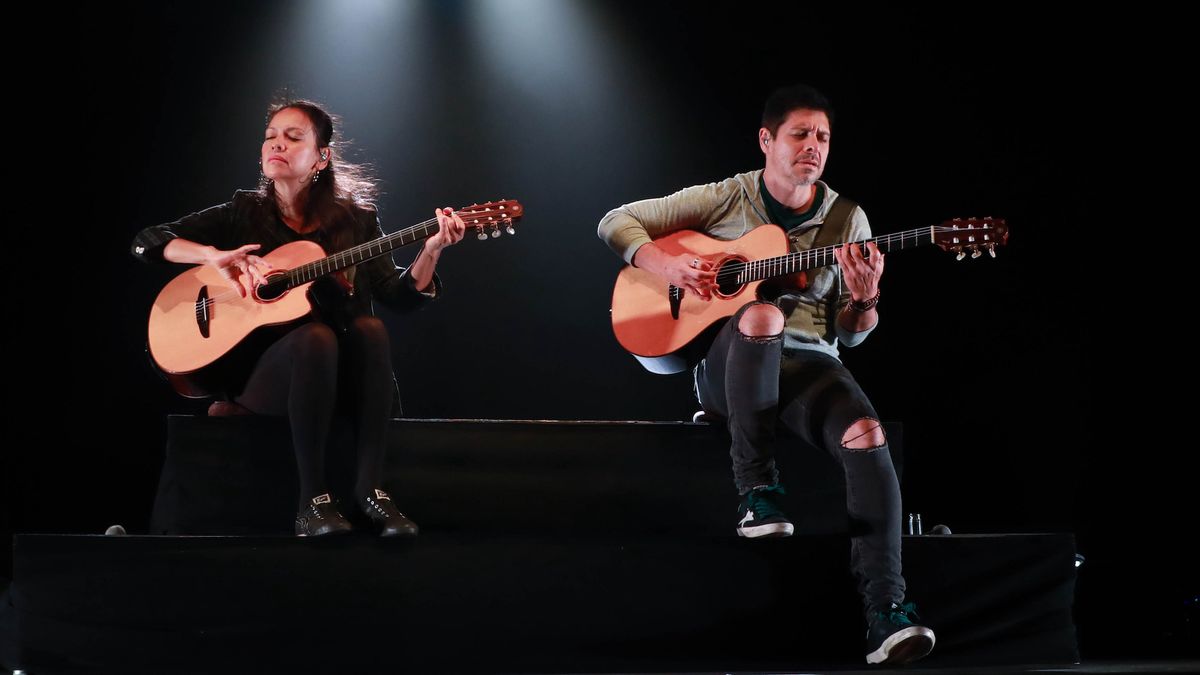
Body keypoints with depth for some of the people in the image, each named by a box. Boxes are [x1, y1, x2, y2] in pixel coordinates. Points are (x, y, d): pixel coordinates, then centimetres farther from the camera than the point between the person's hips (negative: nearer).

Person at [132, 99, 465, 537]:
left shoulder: (354, 220, 7)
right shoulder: (243, 214, 5)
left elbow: (401, 297, 0)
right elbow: (146, 243, -2)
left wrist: (432, 249, -19)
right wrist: (216, 256, -19)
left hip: (341, 379, 2)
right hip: (254, 371, -2)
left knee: (369, 329, -30)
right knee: (315, 336, -33)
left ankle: (370, 488, -31)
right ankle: (313, 497, -30)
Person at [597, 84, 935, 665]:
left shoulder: (847, 219, 9)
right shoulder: (724, 200, 4)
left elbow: (850, 334, 9)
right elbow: (616, 223, 7)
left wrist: (865, 299, -14)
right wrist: (665, 265, -12)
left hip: (808, 363, 2)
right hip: (726, 370, -2)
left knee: (867, 435, -32)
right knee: (762, 313, -38)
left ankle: (886, 612, -39)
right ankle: (756, 494, -29)